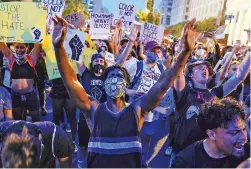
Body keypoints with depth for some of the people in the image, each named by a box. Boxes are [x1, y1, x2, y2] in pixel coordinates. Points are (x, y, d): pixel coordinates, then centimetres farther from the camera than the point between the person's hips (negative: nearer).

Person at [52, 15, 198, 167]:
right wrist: (59, 46, -29)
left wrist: (186, 51, -25)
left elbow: (163, 84, -16)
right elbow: (71, 81, -16)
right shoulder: (94, 110, -7)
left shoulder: (137, 110, -7)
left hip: (131, 164, 0)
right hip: (97, 164, 0)